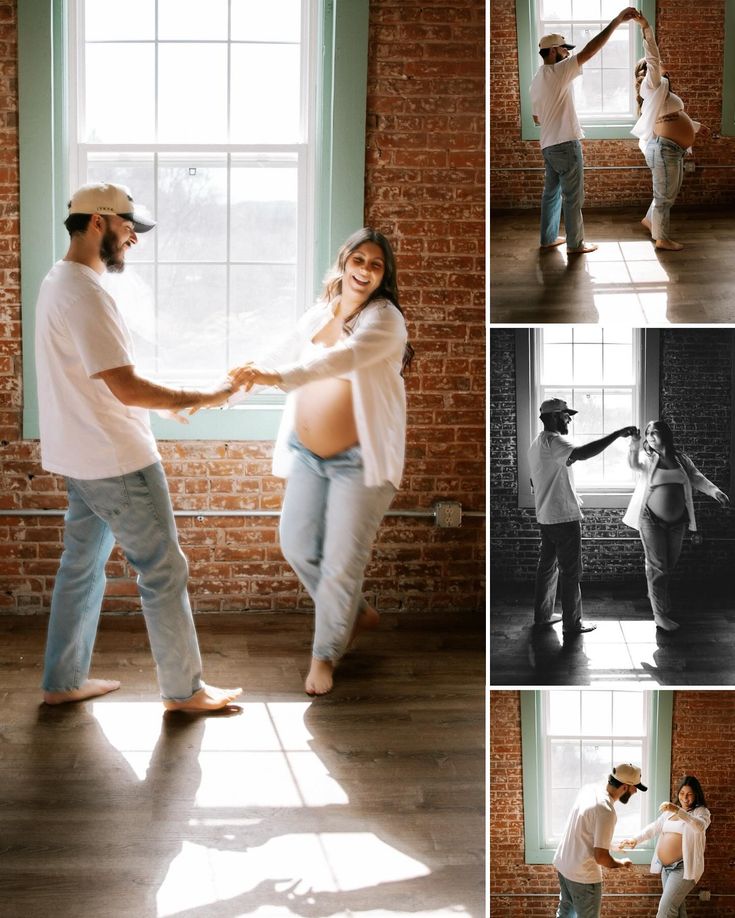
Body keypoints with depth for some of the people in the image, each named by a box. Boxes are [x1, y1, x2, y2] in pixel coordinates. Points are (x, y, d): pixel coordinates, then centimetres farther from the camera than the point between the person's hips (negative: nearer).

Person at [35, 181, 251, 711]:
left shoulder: (61, 282, 11)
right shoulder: (83, 292, -22)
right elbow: (126, 387, -26)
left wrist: (167, 401, 15)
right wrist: (202, 399, -17)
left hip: (84, 457, 10)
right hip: (116, 460, -10)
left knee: (82, 565, 17)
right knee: (164, 571, 0)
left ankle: (63, 682, 25)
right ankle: (185, 690, 10)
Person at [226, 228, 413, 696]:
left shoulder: (385, 319, -14)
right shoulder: (318, 314, 6)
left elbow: (344, 357, -32)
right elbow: (280, 358, 14)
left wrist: (279, 377, -46)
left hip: (361, 459, -6)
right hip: (308, 454, 6)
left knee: (342, 560, -3)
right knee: (298, 546, 8)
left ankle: (325, 654, 16)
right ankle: (357, 613, 33)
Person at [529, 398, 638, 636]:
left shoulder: (536, 444, 13)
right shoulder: (553, 442, -19)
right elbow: (583, 453, -38)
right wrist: (618, 434, -36)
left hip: (545, 517, 10)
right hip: (564, 518, -10)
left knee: (547, 566, 18)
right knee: (571, 572, -1)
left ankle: (542, 615, 26)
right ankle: (572, 624, 4)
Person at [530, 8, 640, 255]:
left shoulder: (537, 80, 13)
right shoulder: (557, 71, -14)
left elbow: (537, 118, 20)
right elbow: (589, 51, -22)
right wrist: (617, 21, -22)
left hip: (548, 146, 9)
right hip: (566, 144, -9)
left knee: (552, 192, 17)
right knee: (573, 197, -1)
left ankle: (548, 238, 23)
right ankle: (575, 244, 4)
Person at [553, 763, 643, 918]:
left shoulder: (588, 788, -3)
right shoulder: (606, 812, -28)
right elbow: (600, 857, -26)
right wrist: (621, 863, -8)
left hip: (562, 863, 8)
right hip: (582, 875, -8)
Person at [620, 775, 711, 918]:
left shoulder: (701, 811, -6)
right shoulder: (670, 811, 15)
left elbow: (700, 826, -28)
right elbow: (654, 828, 12)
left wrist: (678, 811, -39)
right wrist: (635, 840, -5)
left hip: (684, 868, -7)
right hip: (666, 867, 7)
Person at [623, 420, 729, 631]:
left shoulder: (681, 459, 6)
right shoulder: (646, 457, -3)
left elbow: (696, 477, -4)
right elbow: (634, 464, -24)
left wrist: (714, 491, -23)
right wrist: (634, 444, -44)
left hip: (677, 521, 4)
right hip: (652, 520, -4)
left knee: (670, 564, 16)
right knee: (657, 566, -3)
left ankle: (656, 594, 42)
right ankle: (660, 614, 0)